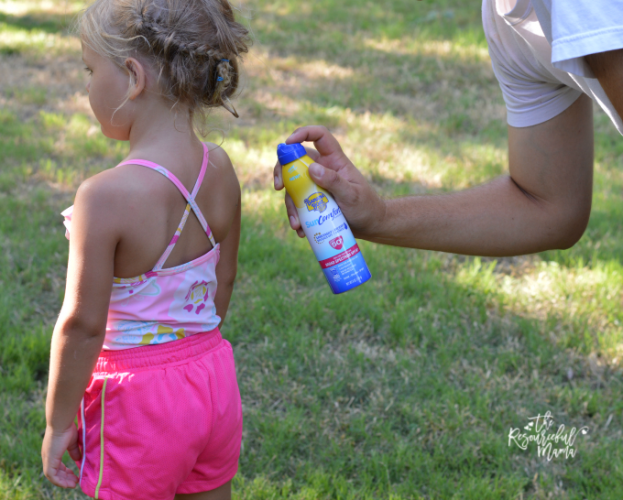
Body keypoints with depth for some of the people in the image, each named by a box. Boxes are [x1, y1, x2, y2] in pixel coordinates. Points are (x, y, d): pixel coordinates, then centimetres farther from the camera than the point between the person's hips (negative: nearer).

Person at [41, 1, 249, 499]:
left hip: (139, 399, -6)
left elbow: (82, 323, -20)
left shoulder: (105, 197, -26)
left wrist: (58, 422, -8)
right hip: (213, 377, 6)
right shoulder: (219, 169, -5)